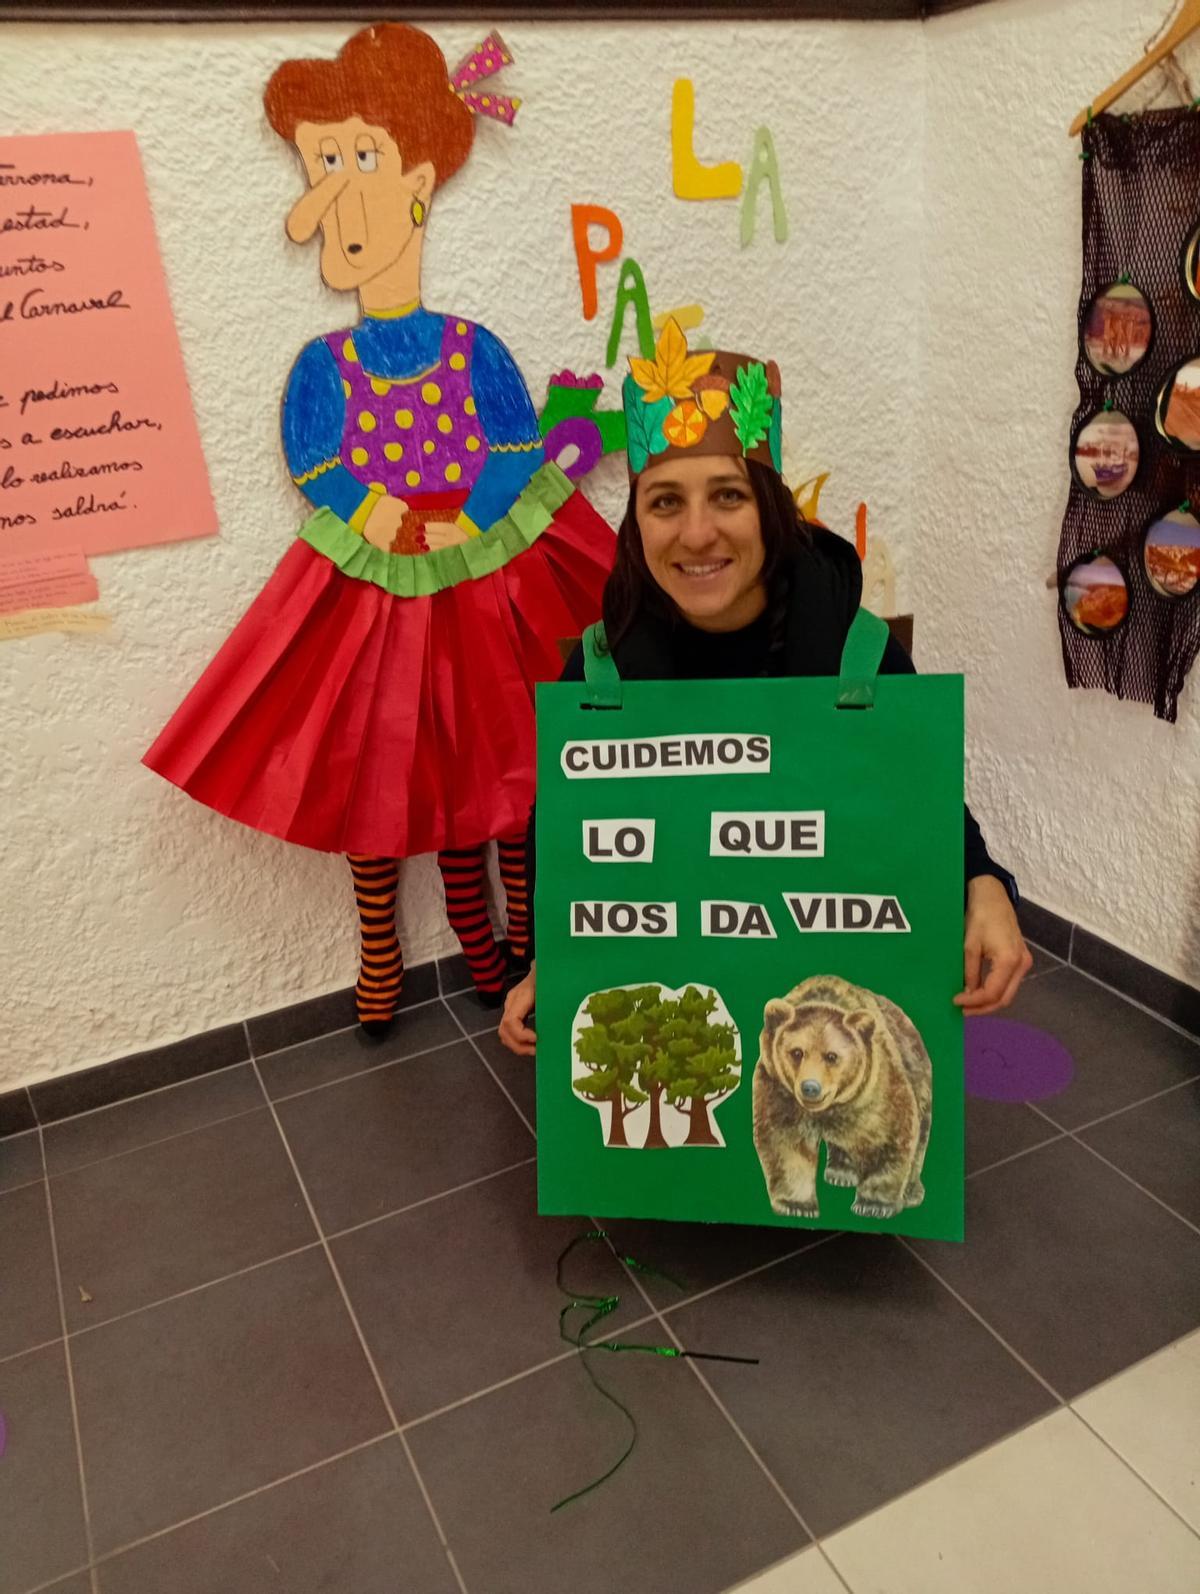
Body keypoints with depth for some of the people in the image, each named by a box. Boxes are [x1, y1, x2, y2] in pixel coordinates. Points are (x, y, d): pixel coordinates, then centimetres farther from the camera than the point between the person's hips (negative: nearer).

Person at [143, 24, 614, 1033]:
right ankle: (380, 959, 28)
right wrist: (386, 522, -20)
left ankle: (515, 943, 28)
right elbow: (316, 468, -6)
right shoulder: (326, 368, -1)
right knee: (369, 768, 9)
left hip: (484, 594, -1)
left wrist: (455, 532, -19)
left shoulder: (474, 349, -4)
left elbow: (515, 458, -8)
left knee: (490, 762, 8)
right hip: (369, 599, 1)